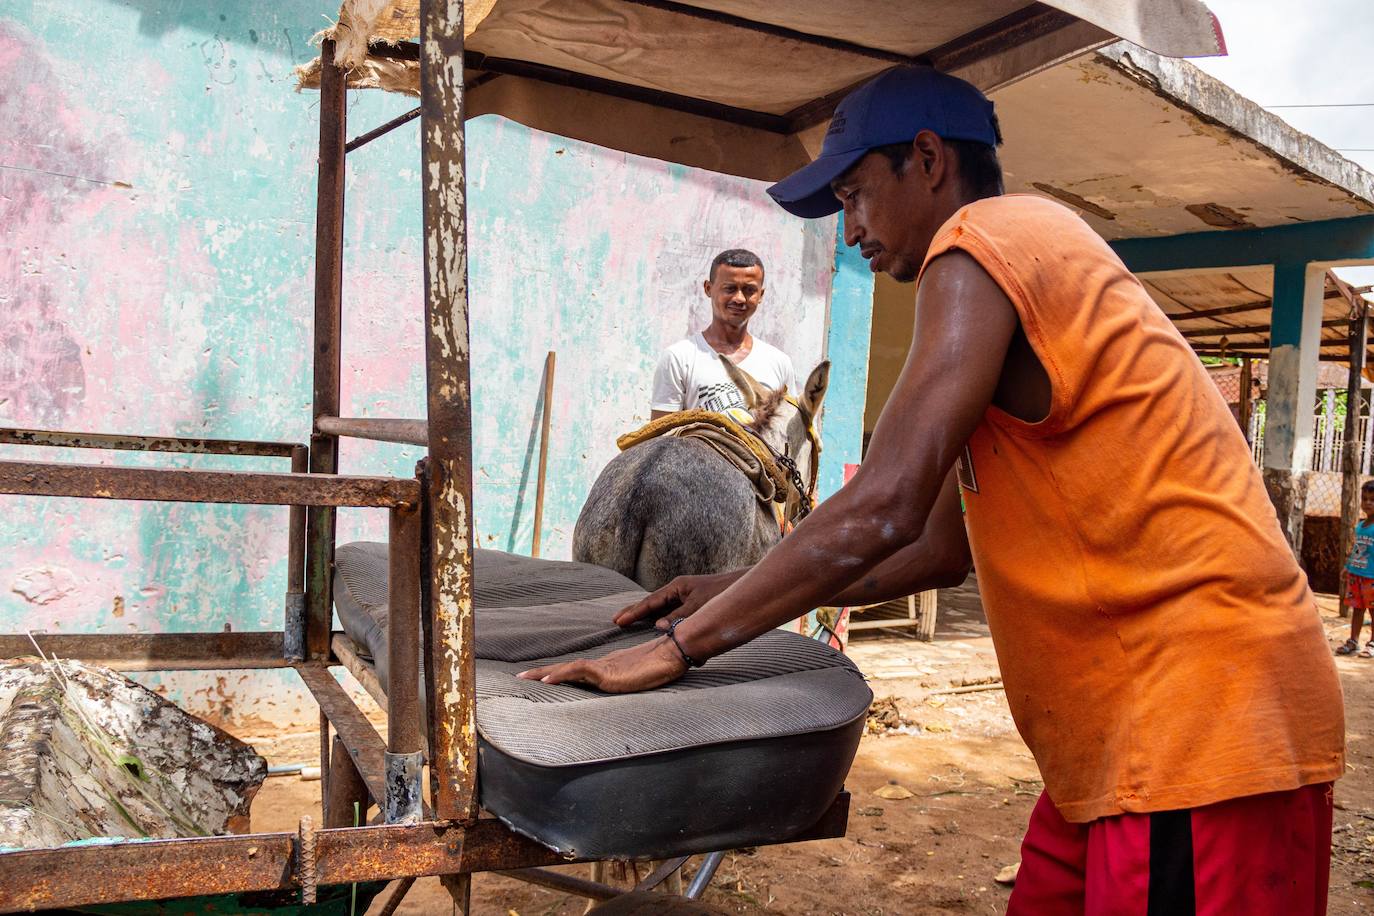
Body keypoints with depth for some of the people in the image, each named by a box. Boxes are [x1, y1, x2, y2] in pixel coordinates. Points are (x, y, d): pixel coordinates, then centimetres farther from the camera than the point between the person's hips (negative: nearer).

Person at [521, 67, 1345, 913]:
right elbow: (944, 547, 18)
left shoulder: (982, 240, -11)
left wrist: (679, 646, -14)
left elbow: (882, 510, -23)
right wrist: (736, 593, 16)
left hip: (1205, 715, -10)